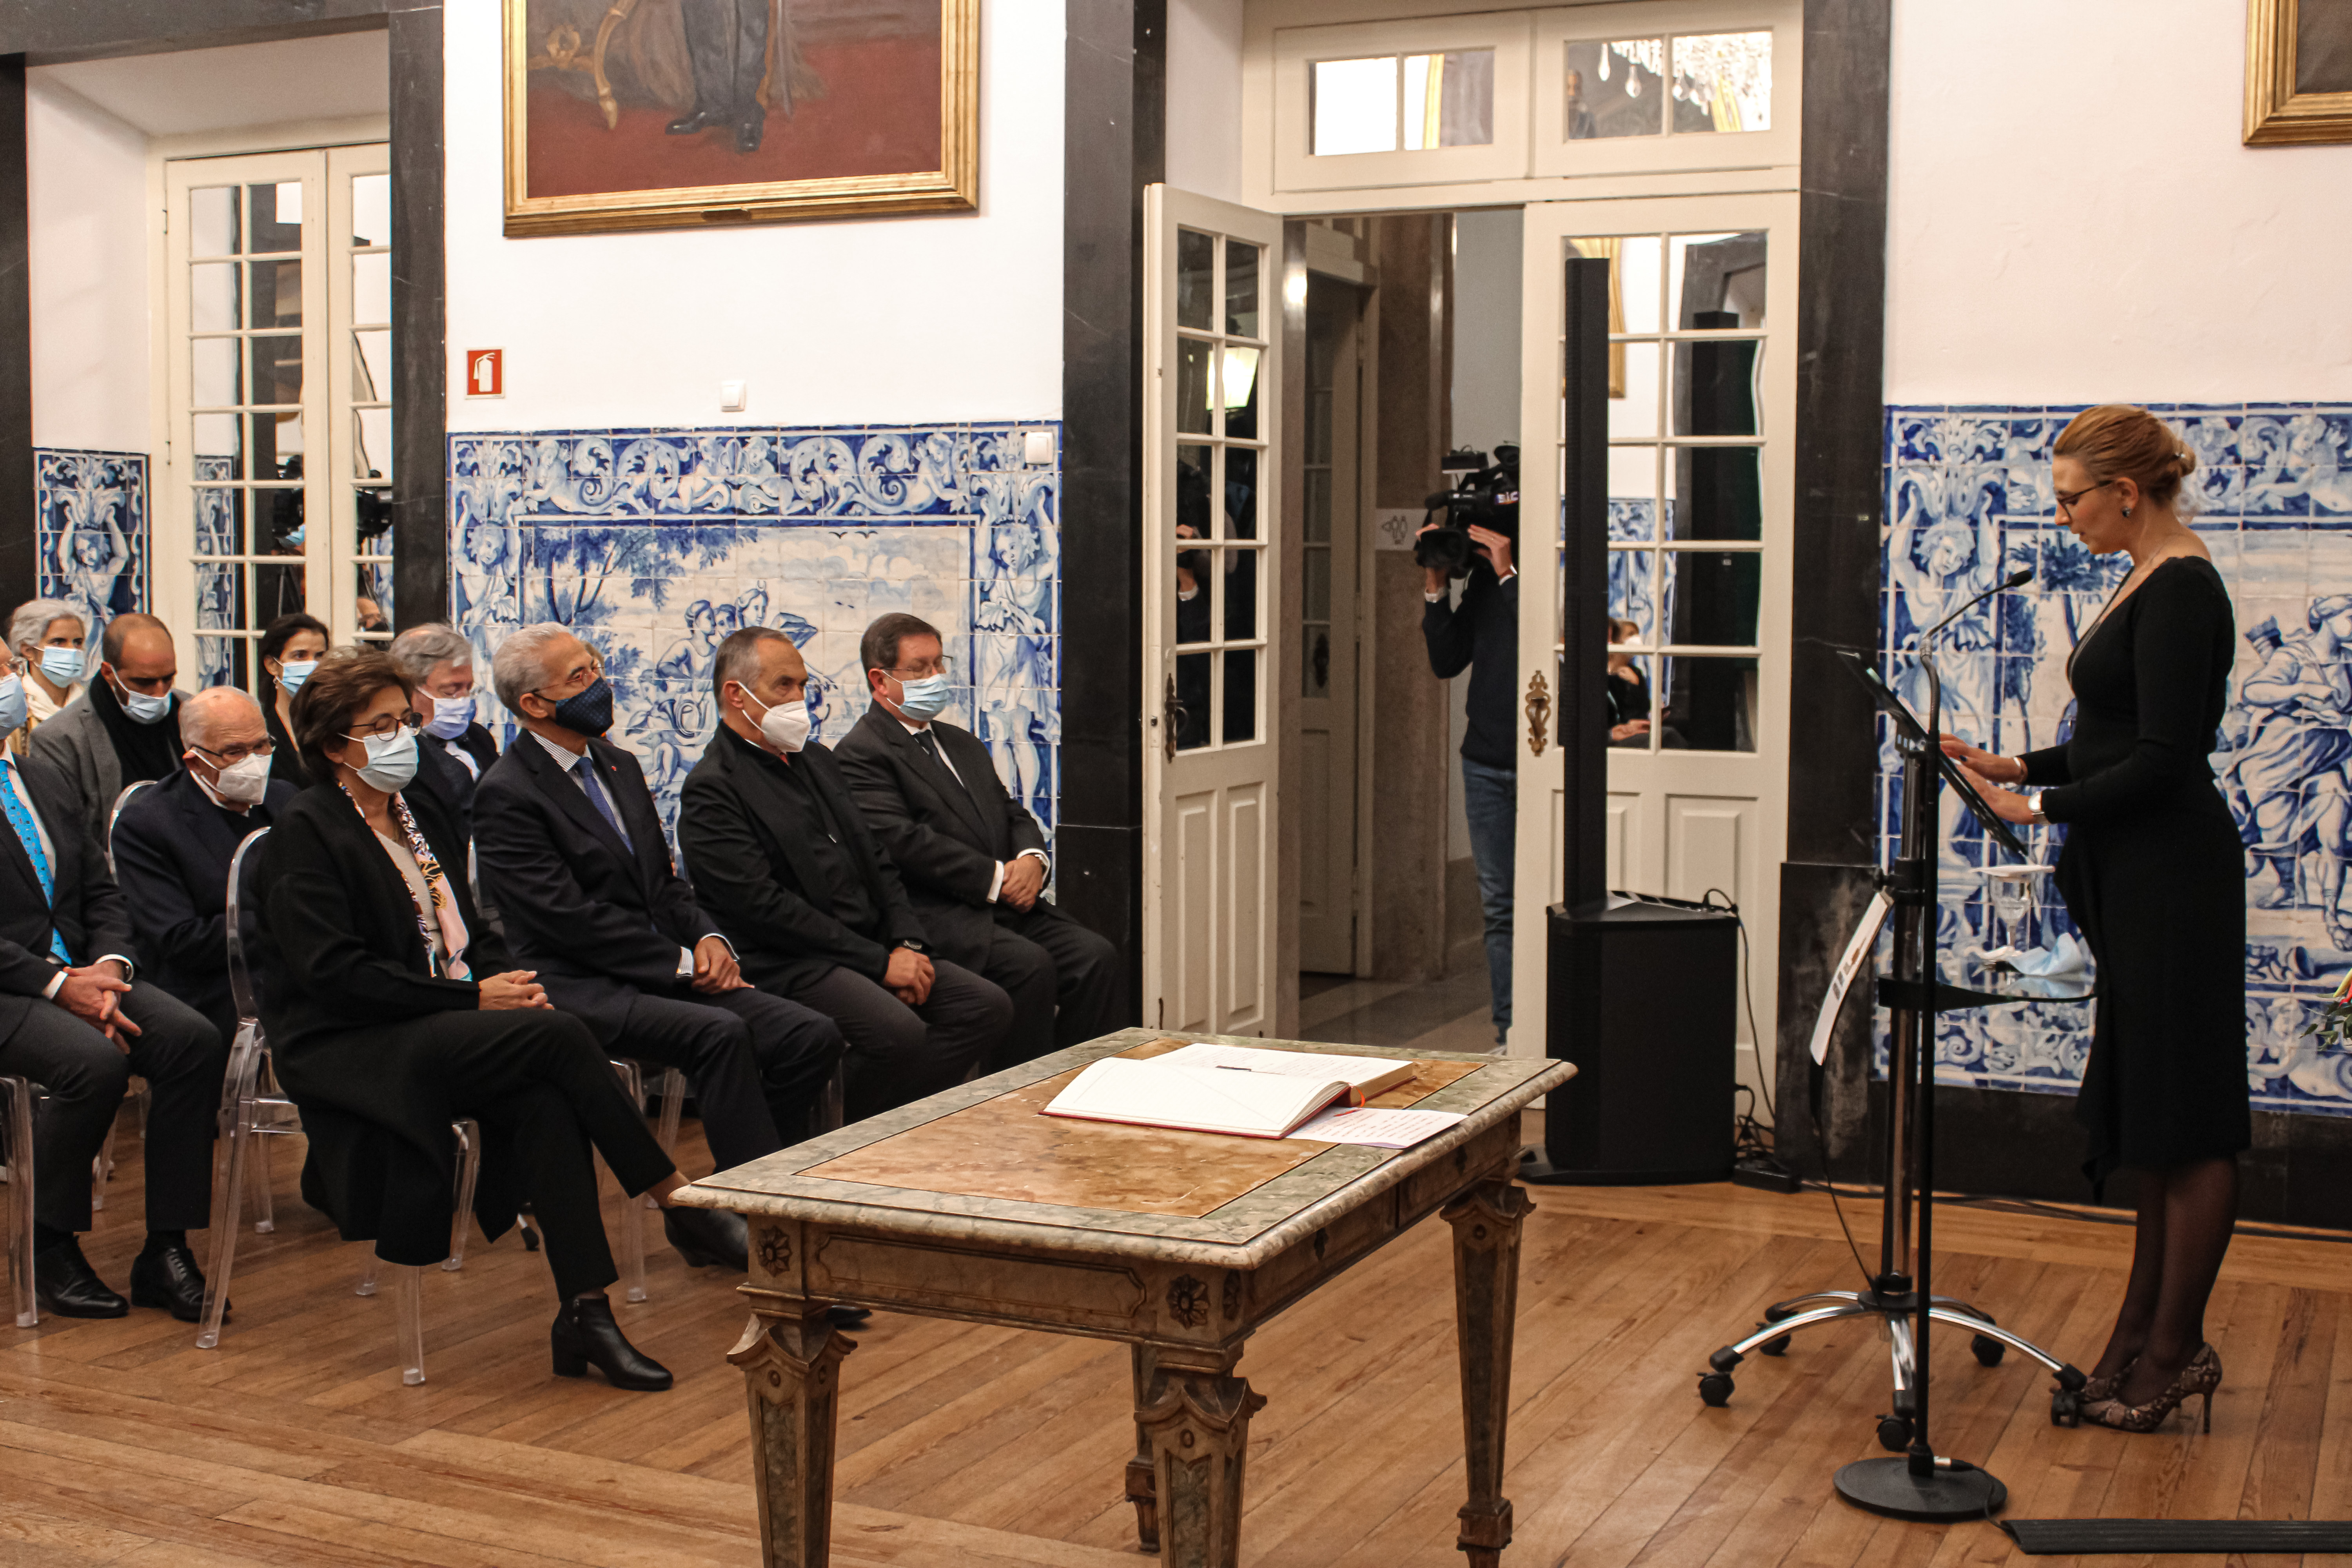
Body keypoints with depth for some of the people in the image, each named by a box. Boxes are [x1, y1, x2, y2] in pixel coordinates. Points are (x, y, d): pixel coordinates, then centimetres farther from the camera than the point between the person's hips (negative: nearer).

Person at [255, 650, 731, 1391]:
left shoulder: (420, 813, 18)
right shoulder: (304, 831, -5)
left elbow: (469, 932, 21)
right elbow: (335, 971, -15)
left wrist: (507, 984, -2)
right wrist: (471, 999, -17)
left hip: (441, 1028, 6)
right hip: (347, 1047, -6)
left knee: (545, 1099, -28)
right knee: (561, 1036, -28)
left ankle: (584, 1313, -28)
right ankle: (673, 1192, -16)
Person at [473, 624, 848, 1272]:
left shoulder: (619, 766, 18)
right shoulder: (507, 794, -8)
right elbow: (569, 918, -15)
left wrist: (708, 938, -1)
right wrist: (681, 962, -15)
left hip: (663, 975, 8)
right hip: (580, 988, -8)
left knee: (814, 1035, -13)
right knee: (720, 1032, -34)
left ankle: (719, 1214, -5)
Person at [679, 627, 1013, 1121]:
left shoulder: (816, 760, 20)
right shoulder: (712, 790, -8)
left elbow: (875, 861, 20)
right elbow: (765, 906, -16)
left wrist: (907, 945, 0)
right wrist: (880, 962, -17)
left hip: (873, 948, 8)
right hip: (786, 965, -8)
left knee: (988, 1006, -10)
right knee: (899, 1033, -32)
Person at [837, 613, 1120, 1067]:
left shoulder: (962, 743, 26)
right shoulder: (861, 754, -4)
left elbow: (1012, 813, 24)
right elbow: (903, 842, -15)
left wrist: (1031, 860, -1)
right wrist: (996, 879, -15)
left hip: (1006, 904, 8)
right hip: (934, 914, -8)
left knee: (1096, 956, -15)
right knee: (1031, 966, -31)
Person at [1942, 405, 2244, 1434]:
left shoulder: (2181, 590, -16)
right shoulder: (2146, 585, 14)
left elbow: (2162, 761, -21)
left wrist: (2046, 807, -14)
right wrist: (2017, 766, 12)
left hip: (2173, 878, -10)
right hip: (2133, 880, 10)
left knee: (2183, 1120, -2)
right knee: (2145, 1113, 14)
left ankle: (2171, 1353, 7)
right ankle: (2151, 1331, 23)